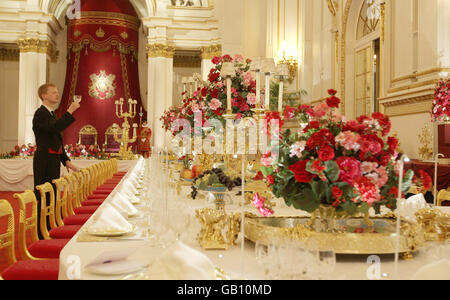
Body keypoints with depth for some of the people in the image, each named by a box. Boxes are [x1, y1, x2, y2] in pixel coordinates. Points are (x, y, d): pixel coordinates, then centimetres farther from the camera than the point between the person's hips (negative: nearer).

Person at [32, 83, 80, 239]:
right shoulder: (40, 114, -9)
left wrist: (66, 161, 13)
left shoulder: (52, 114, 20)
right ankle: (42, 234, -1)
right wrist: (70, 111, -25)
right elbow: (54, 128, -29)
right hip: (44, 161, -9)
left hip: (54, 161, 9)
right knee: (45, 197, -7)